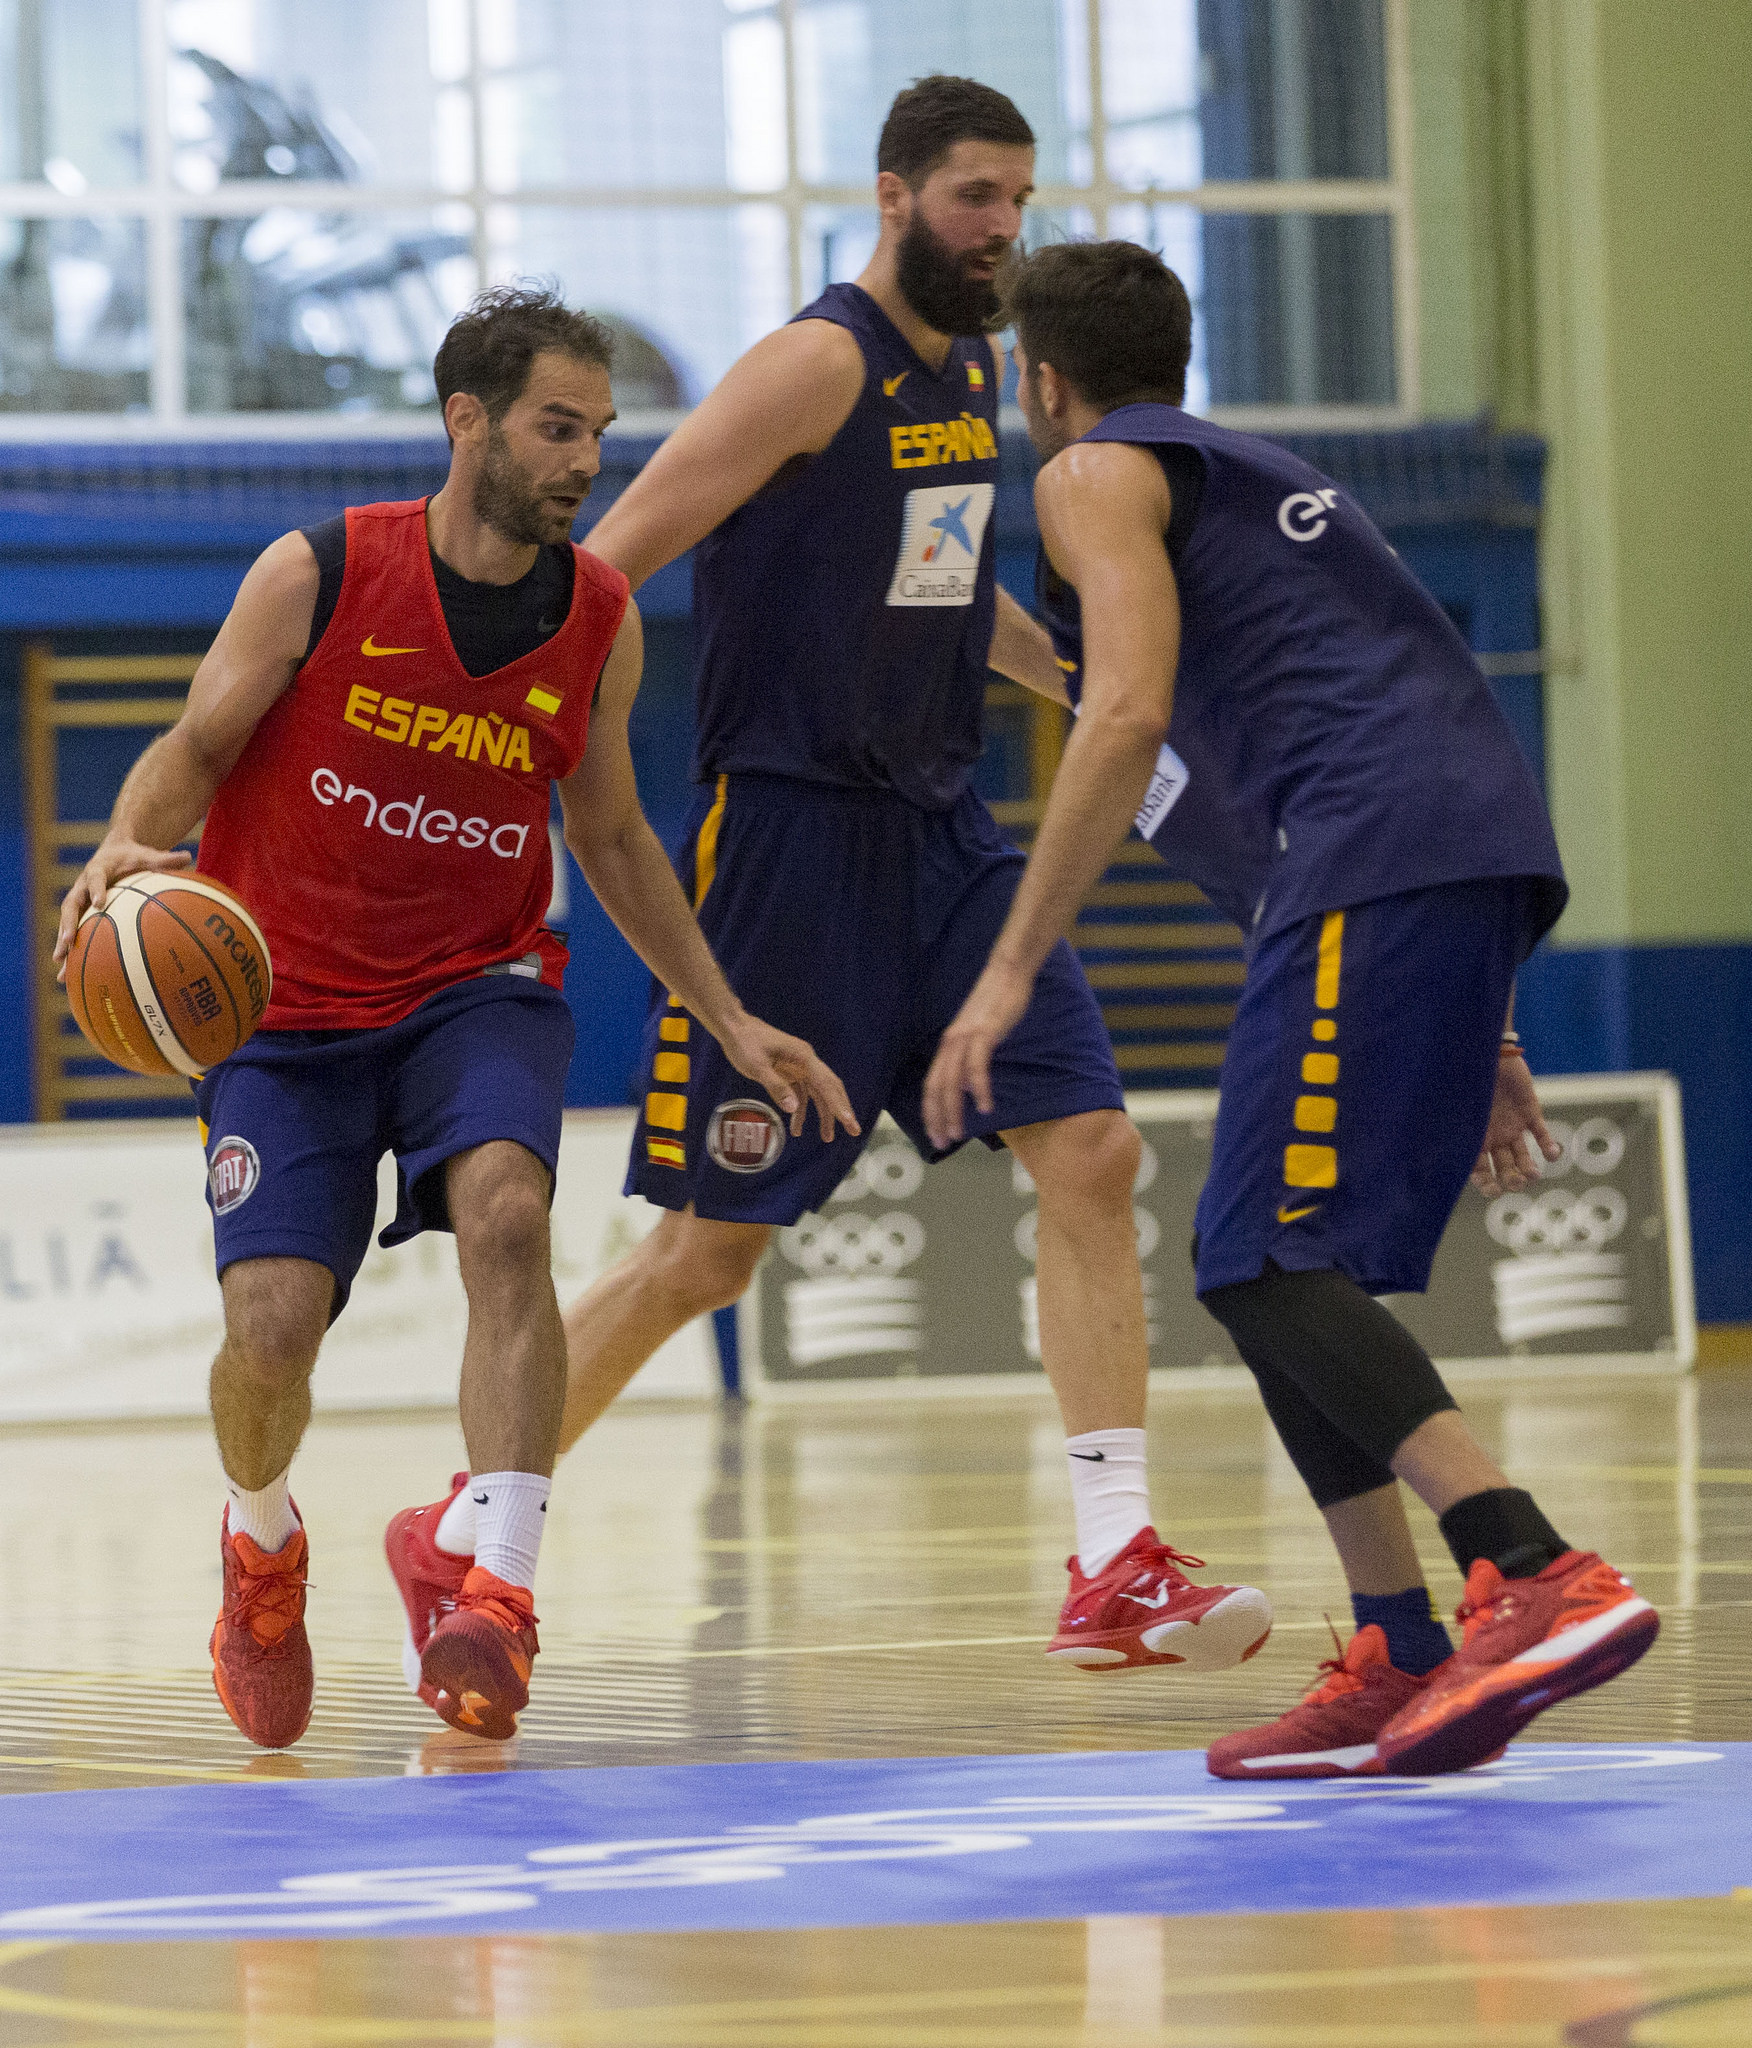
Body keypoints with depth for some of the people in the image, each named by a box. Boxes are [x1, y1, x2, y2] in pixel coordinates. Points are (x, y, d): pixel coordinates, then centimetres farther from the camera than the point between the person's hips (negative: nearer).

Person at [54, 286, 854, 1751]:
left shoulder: (598, 622, -2)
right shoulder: (318, 576, -12)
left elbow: (610, 836, 13)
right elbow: (192, 751, -5)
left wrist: (731, 1024, 12)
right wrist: (127, 849, -27)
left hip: (478, 986, 2)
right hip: (284, 1009, -2)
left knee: (505, 1211, -29)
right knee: (272, 1327, -13)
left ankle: (497, 1595, -30)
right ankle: (262, 1547, 22)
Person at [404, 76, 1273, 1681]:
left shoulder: (978, 370, 11)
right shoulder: (820, 363, -14)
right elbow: (610, 564, -17)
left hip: (938, 828, 7)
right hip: (787, 832, -7)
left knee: (1089, 1151, -7)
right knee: (710, 1249, -2)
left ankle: (1115, 1574, -5)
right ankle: (462, 1533, 15)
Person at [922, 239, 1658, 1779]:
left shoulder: (1098, 474, 9)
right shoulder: (1259, 479, 35)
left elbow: (1127, 714, -8)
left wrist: (1011, 969, -8)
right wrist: (1478, 1032, 33)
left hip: (1376, 865, -9)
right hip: (1481, 852, 9)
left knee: (1267, 1263, -14)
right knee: (1272, 1265, 14)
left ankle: (1543, 1578, -29)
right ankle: (1401, 1667, 7)